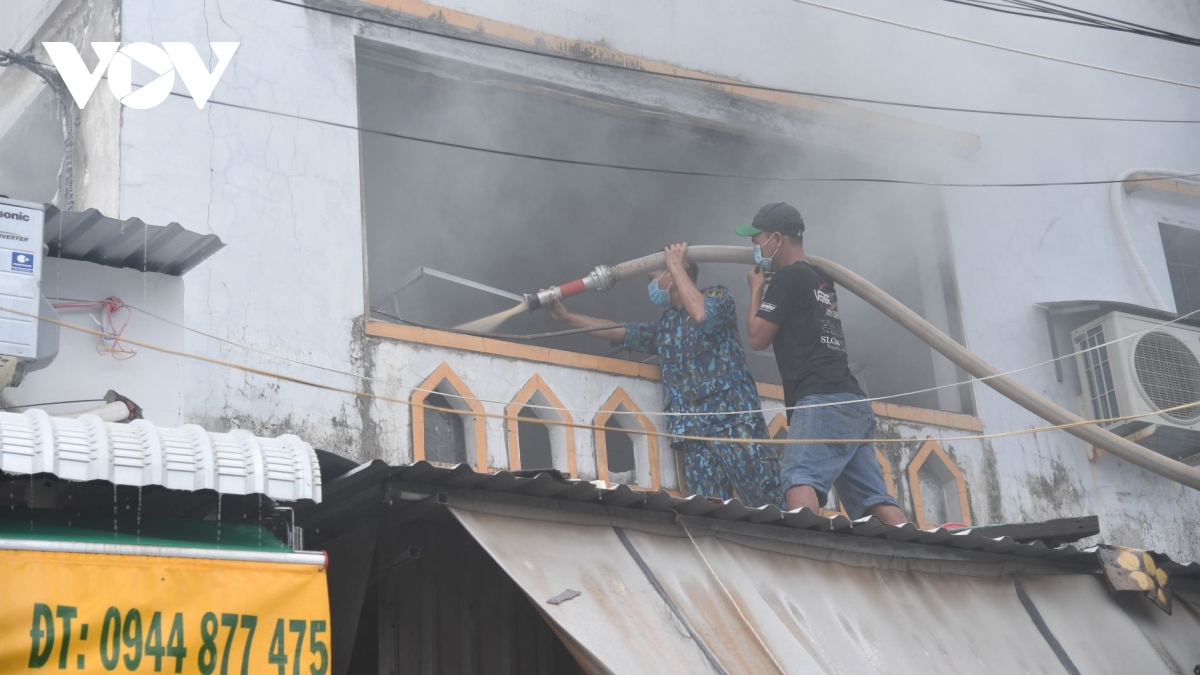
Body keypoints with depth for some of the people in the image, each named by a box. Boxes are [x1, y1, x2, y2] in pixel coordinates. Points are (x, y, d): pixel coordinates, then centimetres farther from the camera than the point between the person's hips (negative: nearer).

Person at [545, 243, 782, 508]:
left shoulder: (717, 295, 7)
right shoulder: (665, 325, 26)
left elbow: (703, 315, -15)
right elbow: (619, 332, 26)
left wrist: (676, 267, -4)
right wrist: (566, 316, 21)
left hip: (733, 419, -6)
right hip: (694, 430, 6)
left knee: (768, 505, -13)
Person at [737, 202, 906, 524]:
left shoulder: (788, 277, 0)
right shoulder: (821, 281, 26)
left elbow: (758, 337, 2)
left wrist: (756, 288, 17)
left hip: (822, 401, -9)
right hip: (853, 404, 9)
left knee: (799, 478, -25)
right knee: (873, 497, 0)